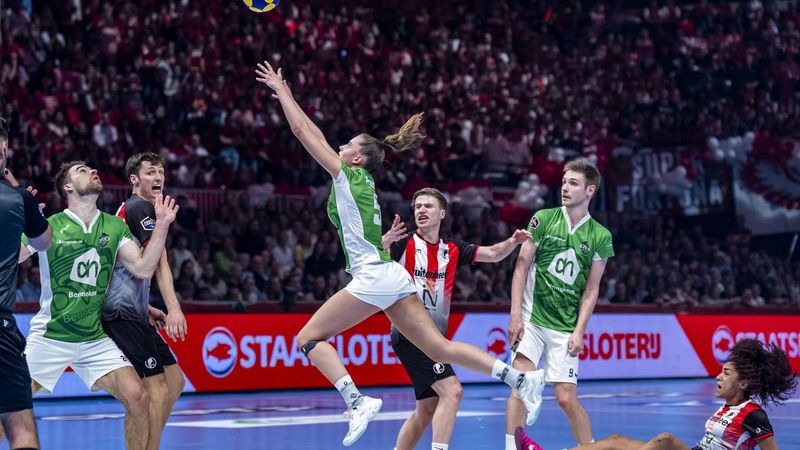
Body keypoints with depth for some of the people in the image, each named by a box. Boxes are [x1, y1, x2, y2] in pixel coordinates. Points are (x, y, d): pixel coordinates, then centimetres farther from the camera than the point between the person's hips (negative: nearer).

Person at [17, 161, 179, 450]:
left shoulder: (115, 226, 6)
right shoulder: (48, 226, -6)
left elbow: (143, 269, 1)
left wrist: (161, 225, -7)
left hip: (95, 338, 3)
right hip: (49, 337, -3)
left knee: (138, 399, -12)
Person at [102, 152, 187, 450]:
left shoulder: (128, 209, 21)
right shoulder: (141, 208, -9)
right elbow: (160, 263, -20)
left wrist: (147, 309, 27)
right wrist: (173, 308, -28)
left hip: (130, 312, 10)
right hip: (124, 313, -10)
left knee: (175, 382, 11)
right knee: (157, 390, -13)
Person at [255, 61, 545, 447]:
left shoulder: (349, 175, -1)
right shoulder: (361, 181, 19)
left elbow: (302, 131, 2)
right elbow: (313, 134, 30)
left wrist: (282, 90, 12)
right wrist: (285, 96, 33)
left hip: (372, 278, -9)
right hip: (393, 278, 9)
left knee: (309, 338, -2)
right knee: (440, 348, 3)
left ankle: (357, 401, -20)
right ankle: (521, 378, -7)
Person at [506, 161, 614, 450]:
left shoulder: (600, 236, 3)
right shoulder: (543, 219, 1)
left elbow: (591, 289, 4)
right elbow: (522, 266, 1)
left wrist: (579, 331, -4)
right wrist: (515, 315, -7)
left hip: (565, 327, 0)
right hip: (531, 318, 0)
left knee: (567, 398, -2)